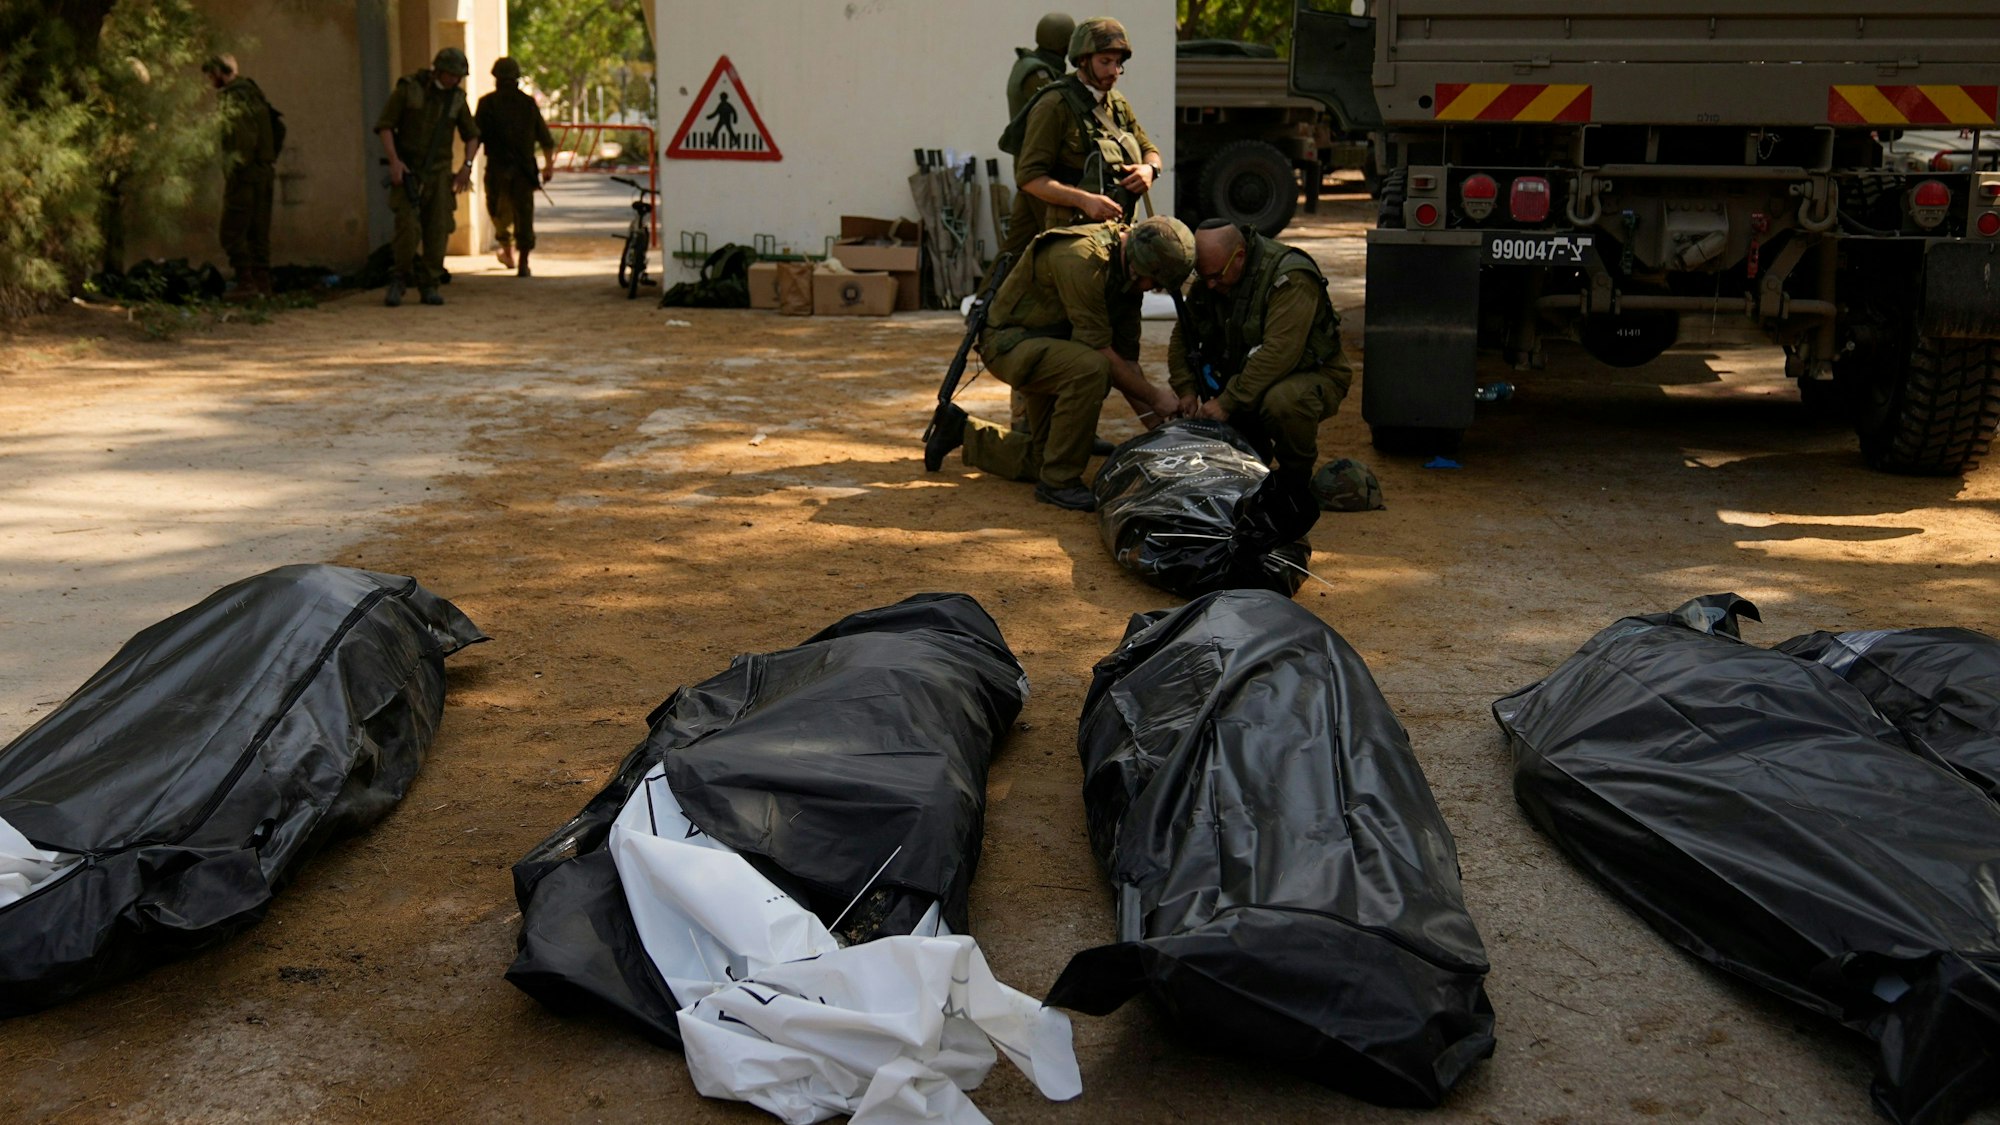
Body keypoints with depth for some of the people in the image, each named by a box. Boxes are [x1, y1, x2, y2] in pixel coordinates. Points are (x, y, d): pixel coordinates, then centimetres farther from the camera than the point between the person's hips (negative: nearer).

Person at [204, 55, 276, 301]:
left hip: (245, 173, -9)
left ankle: (245, 282, -9)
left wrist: (233, 169, -18)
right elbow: (277, 128, 18)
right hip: (264, 173, 9)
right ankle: (262, 283, 11)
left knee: (233, 232, -5)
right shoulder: (254, 92, 17)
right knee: (258, 232, 11)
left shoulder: (234, 97, -10)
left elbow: (244, 135, -21)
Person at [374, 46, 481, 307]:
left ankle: (429, 286, 6)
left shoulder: (456, 98, 5)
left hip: (438, 172, 3)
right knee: (408, 227, -16)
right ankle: (400, 279, 2)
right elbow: (383, 125, -6)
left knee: (437, 229, -3)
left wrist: (467, 166, -3)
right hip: (407, 170, -3)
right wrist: (393, 160, -18)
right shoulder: (408, 88, -6)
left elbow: (472, 135, 13)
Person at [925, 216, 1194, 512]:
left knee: (1040, 460, 12)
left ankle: (964, 431, 34)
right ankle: (1058, 482, -23)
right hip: (1009, 341, -9)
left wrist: (1154, 422, -3)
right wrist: (1153, 396, -21)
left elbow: (1126, 355, 3)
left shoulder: (1130, 269, -2)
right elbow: (1100, 350, -28)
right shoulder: (1081, 258, -29)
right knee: (1091, 369, -37)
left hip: (1053, 347, 9)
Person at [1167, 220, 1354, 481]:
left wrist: (1228, 402, -34)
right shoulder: (1207, 280, -2)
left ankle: (1297, 476, -14)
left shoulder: (1291, 278, -25)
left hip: (1311, 374, -7)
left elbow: (1279, 354, -34)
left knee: (1282, 401, -39)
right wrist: (1186, 390, -6)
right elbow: (1182, 335, 9)